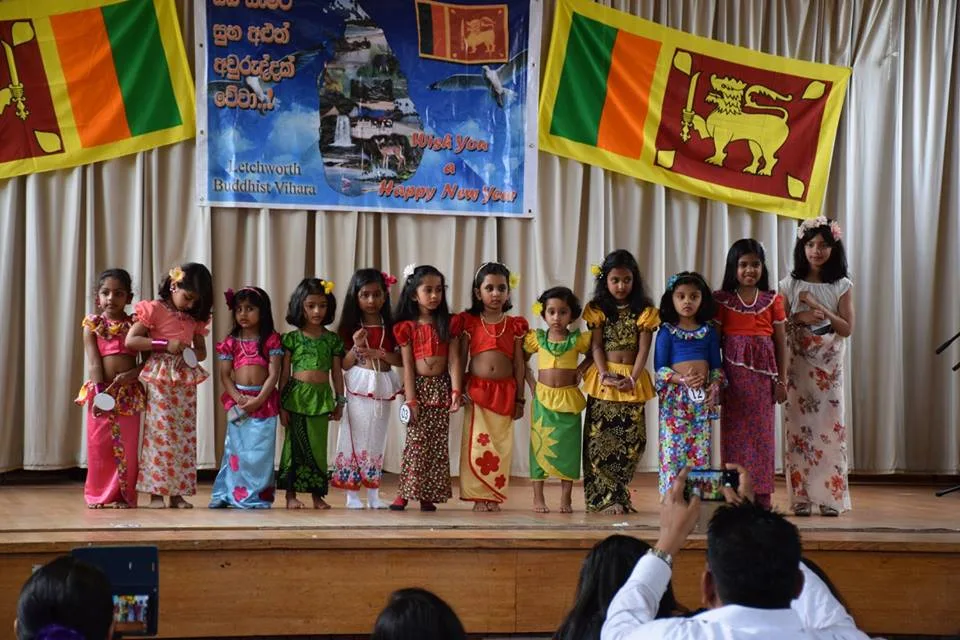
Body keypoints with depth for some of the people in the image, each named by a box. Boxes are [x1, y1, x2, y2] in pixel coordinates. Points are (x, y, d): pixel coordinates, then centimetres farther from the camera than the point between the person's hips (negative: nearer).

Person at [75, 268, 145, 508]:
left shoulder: (135, 324, 5)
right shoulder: (93, 325, 3)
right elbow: (94, 362, -6)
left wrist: (133, 374, -14)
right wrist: (99, 392, -16)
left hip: (129, 391, 1)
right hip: (101, 391, -1)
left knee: (127, 447, 2)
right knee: (99, 446, 1)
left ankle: (124, 495, 10)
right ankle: (98, 495, 11)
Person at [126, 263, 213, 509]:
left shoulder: (195, 318, 14)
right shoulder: (155, 309, -4)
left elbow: (201, 350, 19)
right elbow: (131, 340, -10)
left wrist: (192, 354, -6)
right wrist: (165, 344, -16)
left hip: (186, 380, 6)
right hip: (160, 378, -6)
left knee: (185, 434, 4)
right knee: (161, 431, -8)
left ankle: (177, 493, 7)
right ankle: (156, 491, -4)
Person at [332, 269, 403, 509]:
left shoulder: (391, 327, 5)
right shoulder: (350, 327, 0)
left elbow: (402, 360, 1)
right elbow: (344, 365, 0)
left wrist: (379, 353, -13)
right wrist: (356, 347, -16)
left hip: (382, 387, 2)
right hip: (358, 387, -2)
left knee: (377, 439, 6)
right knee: (356, 436, -3)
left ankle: (373, 494, 11)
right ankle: (352, 494, 2)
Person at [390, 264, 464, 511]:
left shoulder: (448, 324, 4)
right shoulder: (407, 327, 0)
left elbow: (454, 360, -1)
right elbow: (407, 366, -4)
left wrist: (456, 392, -12)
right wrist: (411, 400, -10)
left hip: (441, 387, 2)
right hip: (419, 387, -2)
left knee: (439, 443, 2)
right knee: (416, 440, -8)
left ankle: (428, 496, 6)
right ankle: (405, 493, -5)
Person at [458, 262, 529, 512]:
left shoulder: (515, 325, 6)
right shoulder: (469, 322, 3)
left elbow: (519, 364, 7)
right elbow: (461, 359, 6)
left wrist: (519, 399, 5)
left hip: (505, 391, 1)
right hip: (477, 390, -1)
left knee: (501, 445, 2)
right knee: (477, 443, -4)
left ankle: (494, 496, 8)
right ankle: (478, 496, 2)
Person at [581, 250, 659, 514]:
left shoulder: (645, 311, 3)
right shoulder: (597, 309, 3)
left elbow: (644, 349, -2)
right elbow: (597, 346, 0)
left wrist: (633, 379, -15)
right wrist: (605, 375, -14)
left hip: (633, 380, 1)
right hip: (604, 379, -1)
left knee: (632, 440, 0)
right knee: (600, 439, -5)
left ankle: (618, 495, 11)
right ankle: (606, 498, -1)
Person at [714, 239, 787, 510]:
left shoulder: (772, 300, 7)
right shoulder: (722, 301, 3)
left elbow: (781, 342, 9)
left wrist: (782, 380, 5)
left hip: (764, 375, 1)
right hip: (734, 373, -1)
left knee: (762, 432, 3)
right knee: (735, 432, -1)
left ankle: (762, 494, 7)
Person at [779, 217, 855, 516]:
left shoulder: (842, 286, 3)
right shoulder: (790, 285, 4)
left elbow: (847, 329, -3)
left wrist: (820, 309, -12)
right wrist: (798, 318, -16)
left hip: (829, 367, 0)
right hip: (798, 365, 0)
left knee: (829, 428, -3)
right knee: (798, 427, -2)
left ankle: (829, 497, 0)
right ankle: (801, 497, 1)